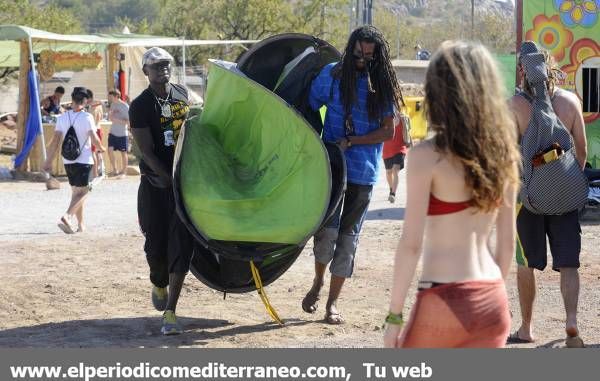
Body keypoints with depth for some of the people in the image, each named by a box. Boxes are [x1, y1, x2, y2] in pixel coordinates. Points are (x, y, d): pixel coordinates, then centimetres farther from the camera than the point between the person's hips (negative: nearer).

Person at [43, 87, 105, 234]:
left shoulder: (62, 117, 2)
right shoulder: (87, 117, -11)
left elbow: (55, 140, 0)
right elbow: (94, 139, -13)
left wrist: (49, 161, 4)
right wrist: (101, 149, 9)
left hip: (67, 161, 5)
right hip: (84, 160, -5)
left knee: (76, 191, 16)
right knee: (82, 192, -3)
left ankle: (81, 224, 20)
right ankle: (67, 216, -24)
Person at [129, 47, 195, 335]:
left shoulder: (182, 94, 7)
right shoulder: (140, 106, -8)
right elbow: (147, 153, -12)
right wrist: (172, 181, -19)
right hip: (156, 182, -3)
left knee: (181, 244, -7)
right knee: (156, 244, 3)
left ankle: (170, 312, -7)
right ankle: (158, 285, 37)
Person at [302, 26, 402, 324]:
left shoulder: (382, 85, 2)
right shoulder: (332, 75, -1)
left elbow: (388, 132, 0)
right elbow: (309, 108, 7)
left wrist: (350, 141, -10)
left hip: (364, 172, 2)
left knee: (348, 235, 6)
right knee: (328, 228, -13)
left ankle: (333, 302, 15)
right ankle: (318, 282, 16)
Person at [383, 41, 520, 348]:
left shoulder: (427, 156, -11)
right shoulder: (503, 155, 6)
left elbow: (411, 244, -12)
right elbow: (507, 242, 11)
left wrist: (394, 316, -6)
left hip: (446, 299, -5)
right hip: (493, 301, 5)